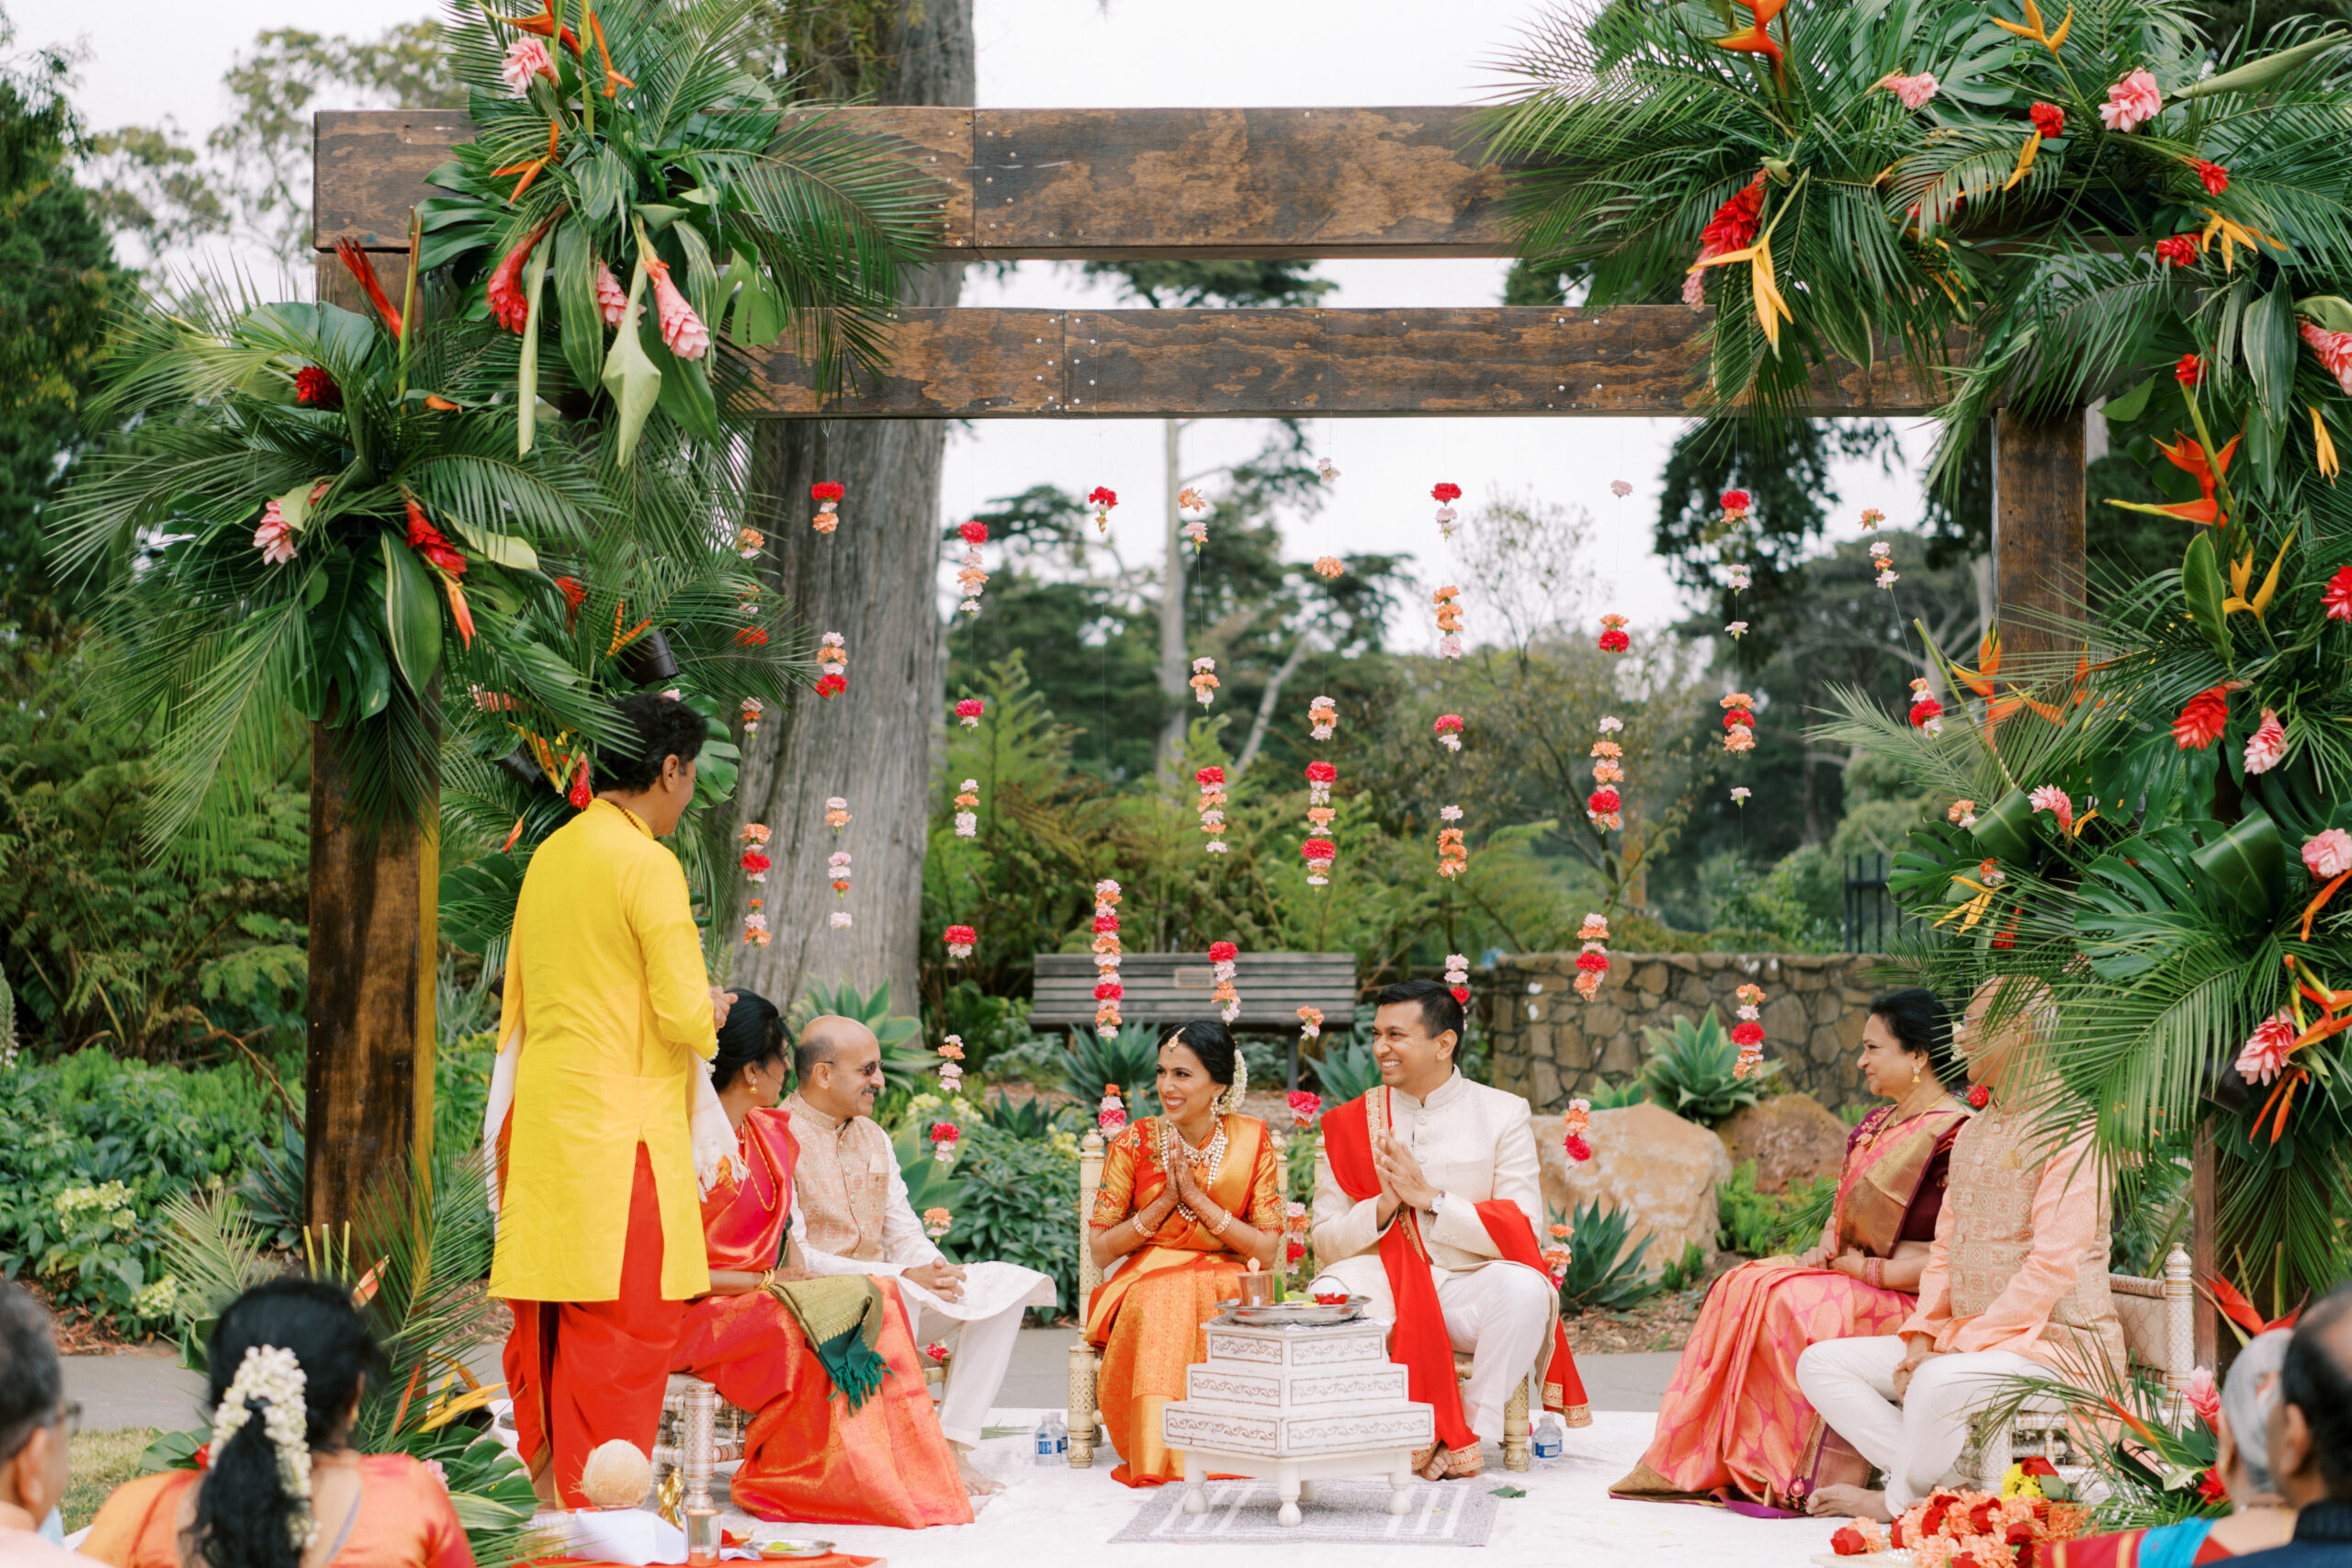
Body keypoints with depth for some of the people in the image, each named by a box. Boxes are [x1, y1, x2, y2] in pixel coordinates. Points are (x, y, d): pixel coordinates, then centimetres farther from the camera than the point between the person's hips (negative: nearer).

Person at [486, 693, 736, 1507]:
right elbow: (684, 1013, -17)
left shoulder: (551, 855, 13)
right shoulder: (647, 865, -12)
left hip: (543, 1122, 8)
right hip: (617, 1128, -8)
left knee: (547, 1322, 11)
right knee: (624, 1323, -5)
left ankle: (550, 1491, 16)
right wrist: (712, 1011, 6)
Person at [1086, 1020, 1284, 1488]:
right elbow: (1101, 1250, 2)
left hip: (1226, 1283, 0)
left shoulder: (1252, 1141, 1)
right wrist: (1163, 1203, -12)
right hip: (1144, 1284, 0)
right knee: (1163, 1297, -36)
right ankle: (1154, 1450, -32)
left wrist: (1197, 1198, -12)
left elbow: (1266, 1251, -3)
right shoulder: (1134, 1142, 0)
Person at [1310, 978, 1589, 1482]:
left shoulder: (1502, 1114, 3)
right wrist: (1384, 1206, -13)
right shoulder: (1349, 1124, 8)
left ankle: (1473, 1432, -19)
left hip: (1470, 1284, -1)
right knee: (1329, 1292, -31)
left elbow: (1521, 1232, -7)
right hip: (1386, 1285, 1)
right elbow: (1326, 1241, 6)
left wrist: (1429, 1197, -14)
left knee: (1524, 1288, -34)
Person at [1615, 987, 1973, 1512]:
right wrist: (1823, 1250, 2)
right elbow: (1842, 1212, 24)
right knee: (1744, 1286, -12)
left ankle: (1801, 1478, -20)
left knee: (1793, 1303, -29)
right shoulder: (1874, 1127, 16)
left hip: (1916, 1300, -9)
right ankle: (1703, 1463, -17)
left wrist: (1872, 1271, -17)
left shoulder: (1956, 1135, -13)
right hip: (1852, 1277, 9)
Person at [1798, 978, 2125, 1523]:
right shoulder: (1972, 1133, 18)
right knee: (1820, 1363, -1)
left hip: (2056, 1342, -9)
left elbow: (2052, 1268, -20)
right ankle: (1952, 1482, -18)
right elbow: (1944, 1250, 18)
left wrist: (1962, 1348, -22)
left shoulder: (2071, 1127, -12)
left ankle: (1902, 1502, -8)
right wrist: (1921, 1339, -1)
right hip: (1964, 1341, 9)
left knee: (1939, 1384, -38)